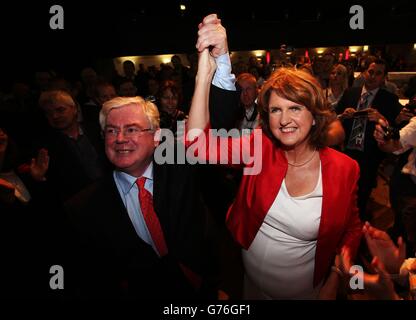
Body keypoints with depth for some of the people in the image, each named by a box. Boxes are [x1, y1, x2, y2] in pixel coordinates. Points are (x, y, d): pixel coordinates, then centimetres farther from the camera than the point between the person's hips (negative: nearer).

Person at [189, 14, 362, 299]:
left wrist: (333, 284, -10)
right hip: (253, 282, 2)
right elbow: (198, 142, -32)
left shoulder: (344, 169, -17)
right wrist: (207, 70, -41)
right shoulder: (260, 149, -17)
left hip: (305, 289, -1)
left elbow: (352, 229, -3)